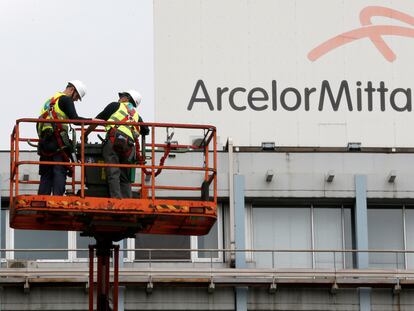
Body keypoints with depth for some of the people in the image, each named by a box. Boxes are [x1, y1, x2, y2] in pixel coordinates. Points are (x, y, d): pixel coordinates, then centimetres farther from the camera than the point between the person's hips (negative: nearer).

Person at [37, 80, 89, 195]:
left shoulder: (50, 100, 27)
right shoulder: (66, 99, 0)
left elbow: (38, 125, 24)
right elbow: (75, 119, -11)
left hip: (44, 141, 8)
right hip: (58, 141, -8)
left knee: (46, 173, 7)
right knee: (60, 171, -8)